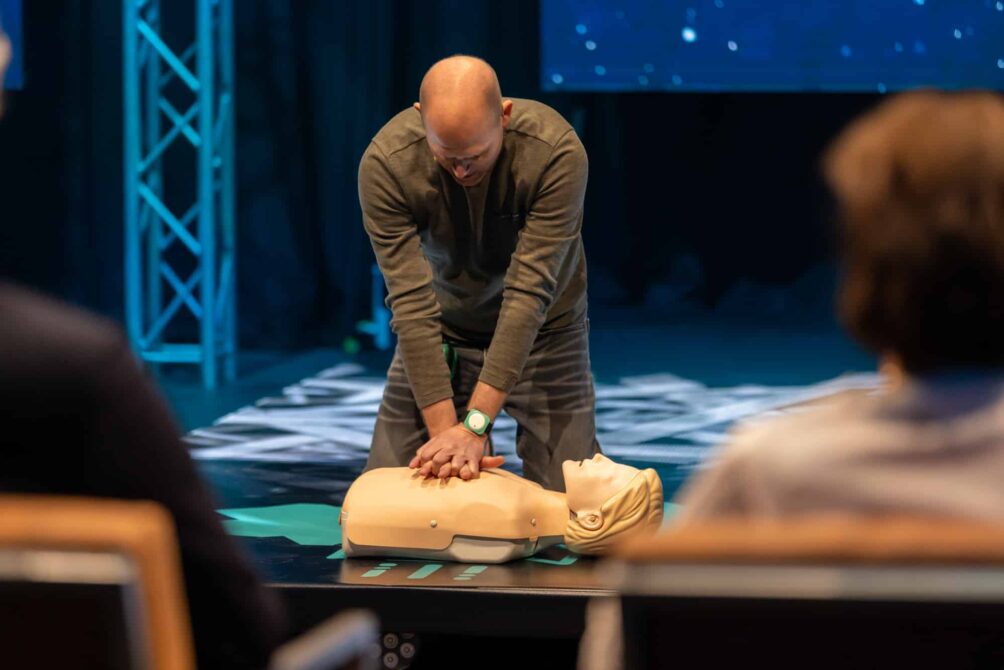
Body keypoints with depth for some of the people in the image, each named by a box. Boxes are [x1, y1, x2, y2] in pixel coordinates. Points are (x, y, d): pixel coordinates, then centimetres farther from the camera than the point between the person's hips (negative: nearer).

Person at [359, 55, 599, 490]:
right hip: (441, 333, 1)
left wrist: (475, 424, -38)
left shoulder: (556, 154, -31)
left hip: (540, 334, -1)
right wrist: (444, 429, -36)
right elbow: (412, 302, -30)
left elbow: (529, 294, -33)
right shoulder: (386, 164, -28)